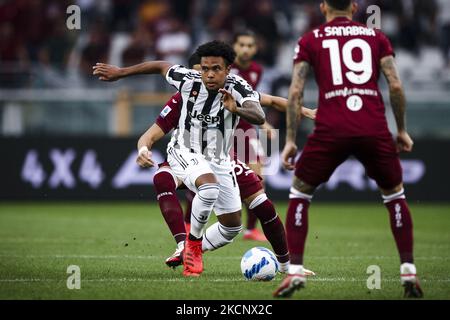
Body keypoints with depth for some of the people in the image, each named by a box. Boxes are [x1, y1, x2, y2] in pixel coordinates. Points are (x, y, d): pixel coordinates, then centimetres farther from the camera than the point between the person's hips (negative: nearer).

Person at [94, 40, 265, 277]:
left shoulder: (238, 88, -25)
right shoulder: (189, 81, -21)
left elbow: (259, 117, -43)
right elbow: (161, 66, 0)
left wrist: (237, 109, -64)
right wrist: (119, 73, 9)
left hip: (219, 160, 3)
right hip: (184, 152, -3)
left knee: (232, 227, 6)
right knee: (209, 187, -35)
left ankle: (190, 254, 31)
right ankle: (193, 243, -13)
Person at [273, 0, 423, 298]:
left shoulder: (310, 40, 14)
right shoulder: (376, 37, 16)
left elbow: (296, 92, 5)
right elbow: (396, 86, 7)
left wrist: (290, 140, 8)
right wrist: (402, 131, 17)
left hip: (331, 129, -1)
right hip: (374, 129, 1)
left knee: (300, 195, 18)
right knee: (395, 195, 22)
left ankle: (295, 271, 7)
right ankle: (409, 271, 13)